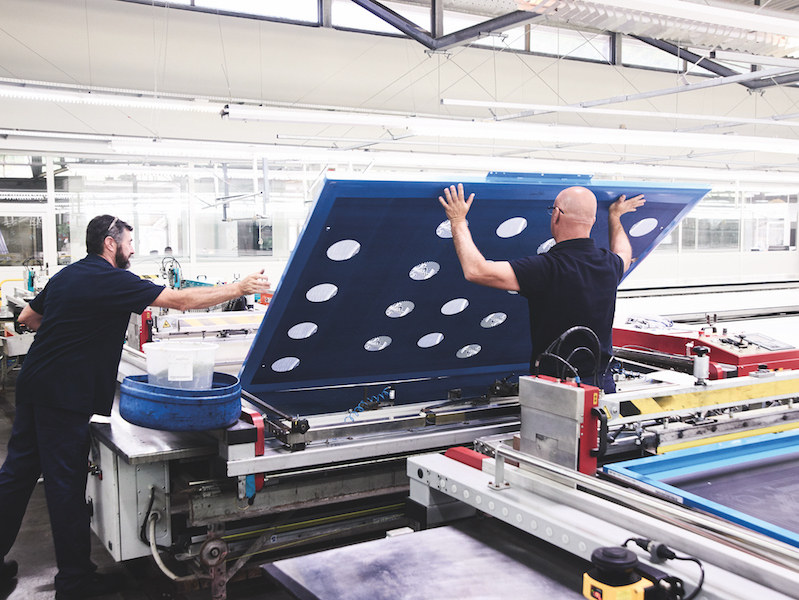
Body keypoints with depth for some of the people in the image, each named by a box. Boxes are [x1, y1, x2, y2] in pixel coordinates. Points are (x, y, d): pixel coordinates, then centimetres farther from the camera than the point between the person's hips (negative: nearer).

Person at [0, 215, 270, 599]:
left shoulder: (66, 275, 13)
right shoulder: (112, 281, -14)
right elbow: (181, 301, -17)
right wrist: (240, 288, -13)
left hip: (33, 384, 9)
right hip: (64, 397, -9)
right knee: (65, 484, -1)